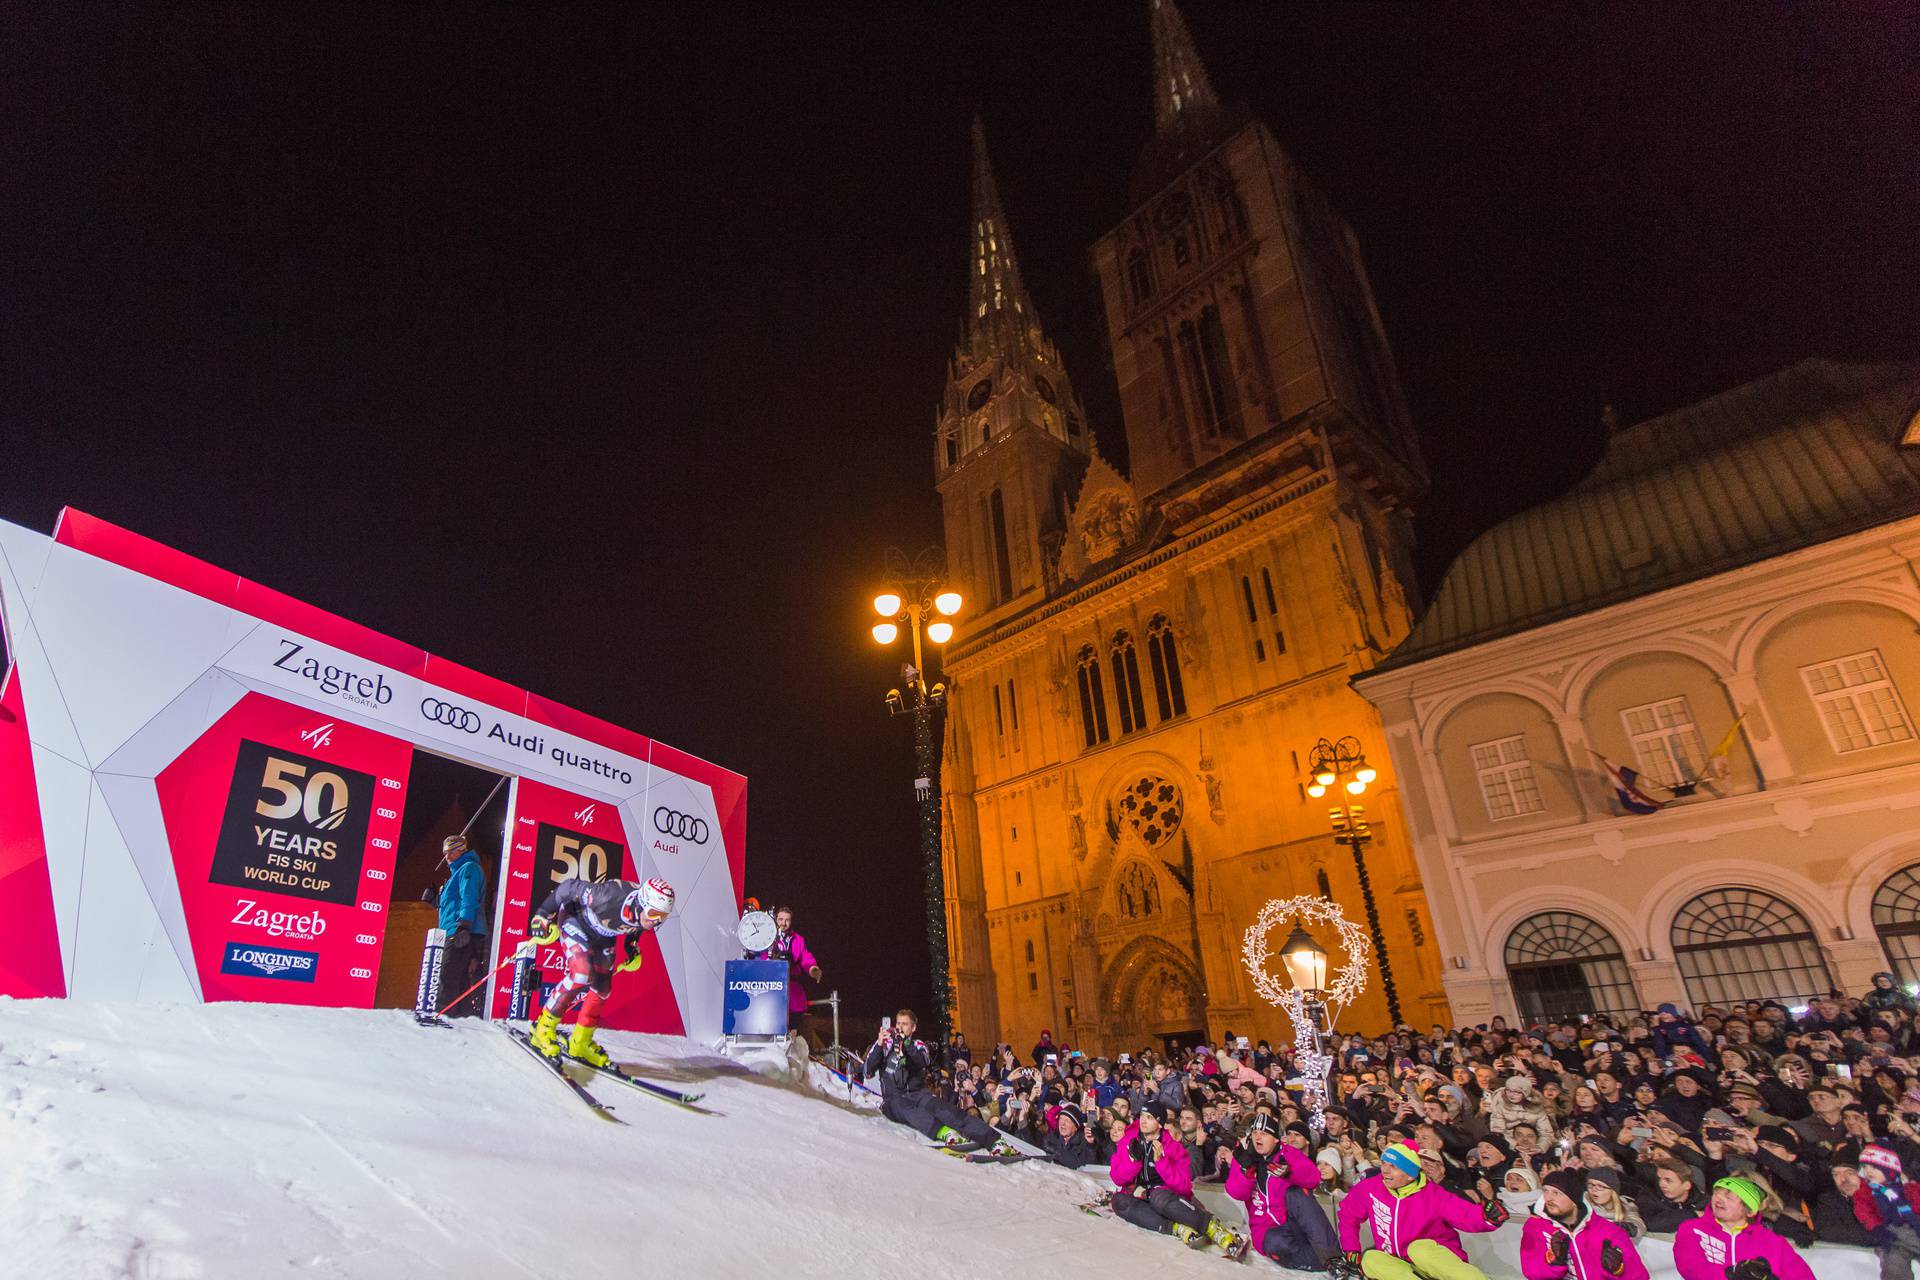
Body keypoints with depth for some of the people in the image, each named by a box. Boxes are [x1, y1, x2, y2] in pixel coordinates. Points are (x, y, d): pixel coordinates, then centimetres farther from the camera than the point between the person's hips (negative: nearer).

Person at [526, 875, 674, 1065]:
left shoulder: (647, 913, -25)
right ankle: (544, 1027, -6)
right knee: (583, 974, -25)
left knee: (602, 989, 2)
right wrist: (544, 916, -18)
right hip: (575, 921, -6)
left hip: (603, 936, 6)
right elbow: (569, 887, -27)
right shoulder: (610, 898, -43)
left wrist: (632, 949, -1)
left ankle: (580, 1043, 20)